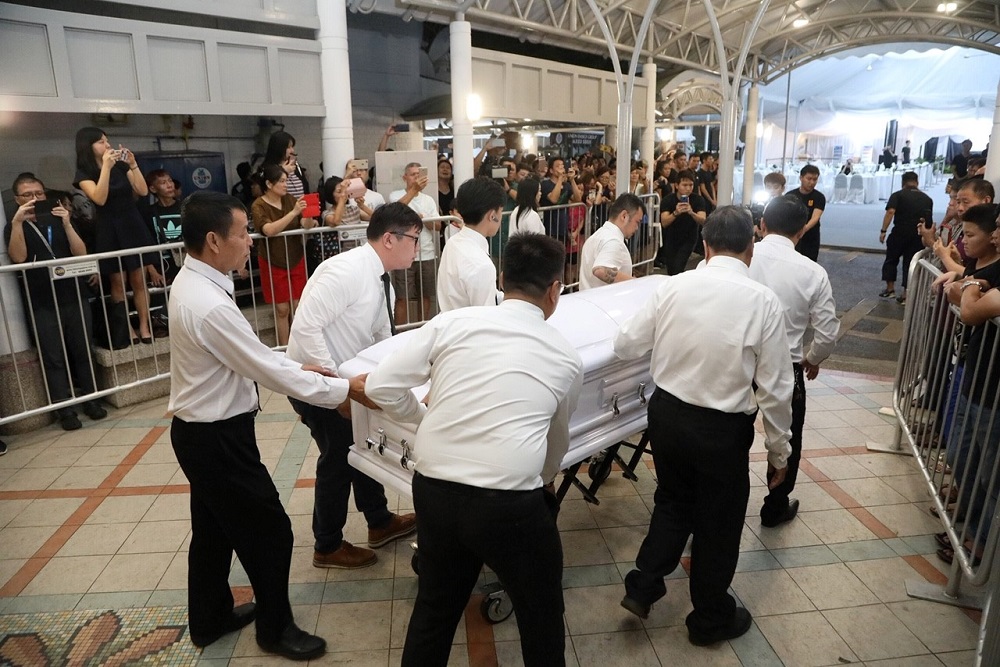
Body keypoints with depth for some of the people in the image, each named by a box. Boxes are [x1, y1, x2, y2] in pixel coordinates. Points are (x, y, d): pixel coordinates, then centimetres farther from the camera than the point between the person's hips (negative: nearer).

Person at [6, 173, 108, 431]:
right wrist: (17, 222, -20)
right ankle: (65, 410, 4)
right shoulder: (14, 227, 6)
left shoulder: (58, 221, 11)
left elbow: (81, 253, -1)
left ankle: (91, 400, 17)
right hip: (41, 305, -2)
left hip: (73, 298, 2)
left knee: (83, 351, 6)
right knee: (53, 358, 0)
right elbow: (18, 257, -13)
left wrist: (67, 224, -13)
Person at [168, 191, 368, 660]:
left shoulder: (192, 282, 1)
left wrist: (297, 368, 4)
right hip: (218, 438, -10)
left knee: (214, 528, 25)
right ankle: (275, 628, 29)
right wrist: (345, 389, -18)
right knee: (269, 531, 8)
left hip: (201, 430, 10)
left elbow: (247, 353, 10)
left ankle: (209, 618, 45)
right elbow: (267, 371, -26)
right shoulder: (209, 305, -30)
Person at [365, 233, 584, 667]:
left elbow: (381, 387, -1)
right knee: (541, 611, 25)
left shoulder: (452, 323, 0)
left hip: (433, 490, 2)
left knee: (435, 605, 27)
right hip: (509, 504, -2)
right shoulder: (566, 357, 4)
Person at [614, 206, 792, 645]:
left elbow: (624, 345, 1)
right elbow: (775, 389, -10)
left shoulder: (673, 287, -6)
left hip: (666, 414, 3)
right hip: (723, 429, -2)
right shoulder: (762, 301, -13)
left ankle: (642, 588, 31)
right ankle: (710, 619, 39)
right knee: (718, 521, 18)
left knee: (672, 501, 27)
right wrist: (779, 451, 3)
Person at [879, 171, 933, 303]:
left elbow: (890, 211, -17)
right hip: (918, 236, 3)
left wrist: (883, 231, -18)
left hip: (899, 233, -3)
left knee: (891, 259, 14)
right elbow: (930, 220, 14)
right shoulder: (927, 199, 11)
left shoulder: (898, 195, -1)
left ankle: (890, 288, 10)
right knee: (910, 263, 8)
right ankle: (905, 294, 8)